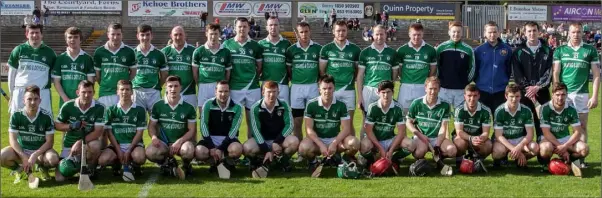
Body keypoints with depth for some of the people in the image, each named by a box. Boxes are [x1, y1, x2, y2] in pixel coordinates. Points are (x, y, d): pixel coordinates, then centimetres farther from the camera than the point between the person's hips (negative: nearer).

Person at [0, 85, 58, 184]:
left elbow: (49, 141, -10)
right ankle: (18, 169, 6)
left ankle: (44, 168, 6)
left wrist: (35, 155, -24)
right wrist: (24, 157, -24)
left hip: (40, 150, -1)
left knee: (53, 159, -34)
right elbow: (13, 139, -10)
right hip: (21, 150, 1)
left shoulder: (46, 116, -12)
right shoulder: (16, 115, -10)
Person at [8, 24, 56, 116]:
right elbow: (12, 74, 10)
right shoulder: (19, 50, 6)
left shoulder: (49, 52, 6)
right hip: (20, 93, 1)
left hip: (42, 93, 0)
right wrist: (11, 95, 9)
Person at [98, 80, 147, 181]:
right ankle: (117, 163, 7)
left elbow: (139, 133, -1)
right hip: (116, 144, 2)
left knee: (140, 157, -36)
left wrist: (129, 151, -12)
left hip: (134, 144, -2)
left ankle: (133, 166, 0)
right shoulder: (111, 110, 7)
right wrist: (118, 150, -8)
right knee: (102, 160, -27)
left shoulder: (140, 110, 4)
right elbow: (109, 133, 4)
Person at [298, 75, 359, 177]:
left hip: (335, 139, 1)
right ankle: (314, 162, 1)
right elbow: (309, 129, -9)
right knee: (304, 148, -35)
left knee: (354, 143, -29)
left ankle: (345, 160, 5)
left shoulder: (341, 105, -3)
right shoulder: (311, 105, -6)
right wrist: (321, 145, -23)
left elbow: (346, 128, -7)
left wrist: (335, 143, -23)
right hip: (317, 139, -1)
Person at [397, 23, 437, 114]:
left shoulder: (430, 50, 3)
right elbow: (398, 69, 8)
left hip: (423, 87, 0)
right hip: (406, 86, 0)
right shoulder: (402, 50, 3)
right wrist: (405, 79, 1)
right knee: (404, 113, 3)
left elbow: (433, 69, 10)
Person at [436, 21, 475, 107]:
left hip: (462, 90, 0)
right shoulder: (441, 48, 0)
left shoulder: (468, 49, 2)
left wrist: (467, 82, 6)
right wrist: (439, 81, 6)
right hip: (444, 89, 0)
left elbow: (472, 68, 10)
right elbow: (436, 66, 9)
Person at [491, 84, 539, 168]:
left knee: (535, 148, -28)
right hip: (503, 140, -2)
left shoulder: (526, 111, -8)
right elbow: (498, 135, -16)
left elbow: (530, 134, -11)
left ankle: (520, 159, 5)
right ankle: (501, 158, 3)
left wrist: (519, 147, -30)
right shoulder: (499, 111, -14)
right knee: (498, 152, -37)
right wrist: (513, 149, -30)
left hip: (520, 140, 2)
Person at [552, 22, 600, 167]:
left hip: (582, 93, 0)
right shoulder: (560, 50, 5)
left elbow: (596, 75, 3)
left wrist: (595, 96, -4)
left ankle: (581, 158, 10)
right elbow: (555, 74, 4)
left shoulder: (591, 50, 4)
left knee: (582, 126, 4)